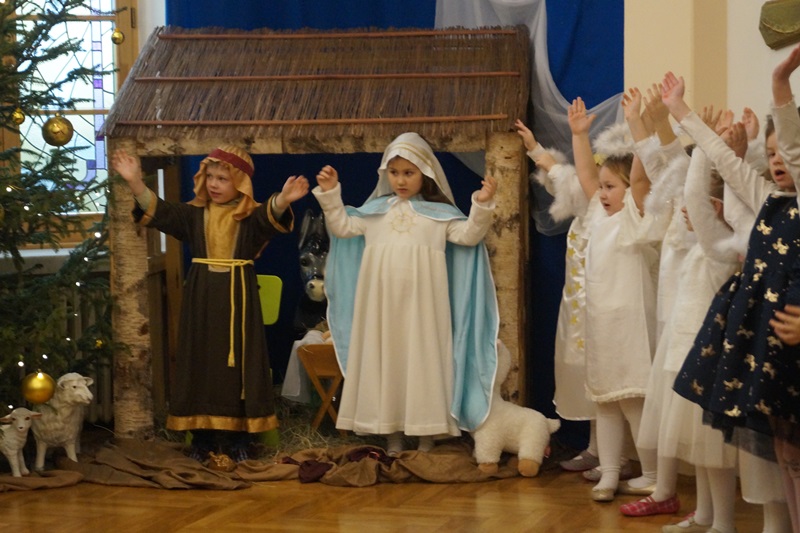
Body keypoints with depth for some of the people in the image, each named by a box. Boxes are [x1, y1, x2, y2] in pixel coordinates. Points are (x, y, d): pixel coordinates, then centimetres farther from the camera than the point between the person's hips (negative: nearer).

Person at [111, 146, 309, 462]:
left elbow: (272, 217, -25)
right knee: (201, 363, 5)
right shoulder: (194, 214, 5)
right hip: (201, 298, 2)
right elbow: (157, 211, -7)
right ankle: (202, 436, 13)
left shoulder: (251, 216, -4)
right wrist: (135, 182, -23)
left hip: (238, 298, -2)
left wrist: (284, 199, -49)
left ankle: (238, 437, 11)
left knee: (239, 363, 2)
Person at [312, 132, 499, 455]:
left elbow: (469, 235, -4)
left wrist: (482, 207, -17)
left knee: (422, 362, -2)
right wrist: (330, 195, 3)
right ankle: (392, 432, 10)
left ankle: (427, 431, 4)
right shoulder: (375, 210, 11)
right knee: (386, 362, 4)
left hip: (420, 305, -2)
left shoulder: (440, 213, 5)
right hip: (382, 304, 2)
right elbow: (342, 228, 11)